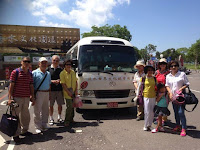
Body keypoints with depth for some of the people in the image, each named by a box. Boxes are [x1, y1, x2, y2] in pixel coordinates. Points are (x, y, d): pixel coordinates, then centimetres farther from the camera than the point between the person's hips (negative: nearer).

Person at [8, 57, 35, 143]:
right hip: (17, 97, -5)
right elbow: (11, 85, -8)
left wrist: (32, 97, 10)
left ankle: (24, 130, 33)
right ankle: (16, 134, 13)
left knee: (26, 115, 16)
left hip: (26, 98, 6)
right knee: (16, 116, 1)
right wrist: (10, 98, -13)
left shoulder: (30, 73, 10)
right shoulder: (15, 72, -5)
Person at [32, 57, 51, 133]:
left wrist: (49, 94, 17)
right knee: (37, 110, -1)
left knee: (45, 110, 12)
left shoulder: (48, 73, 15)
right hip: (38, 93, -6)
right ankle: (38, 127, 9)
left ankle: (44, 124, 25)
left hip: (46, 93, 6)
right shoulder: (35, 73, -4)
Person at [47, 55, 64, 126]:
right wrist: (52, 81, -11)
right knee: (51, 105, 4)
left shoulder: (61, 70, 9)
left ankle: (59, 117, 25)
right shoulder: (48, 69, 3)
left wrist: (59, 81, -7)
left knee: (60, 104, 8)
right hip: (51, 90, -2)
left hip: (60, 89, 2)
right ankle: (51, 119, 18)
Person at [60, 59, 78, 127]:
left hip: (74, 93, 6)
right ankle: (67, 121, 8)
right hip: (67, 93, -6)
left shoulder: (73, 72, 9)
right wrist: (68, 92, -17)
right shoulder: (62, 73, -9)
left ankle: (71, 119, 29)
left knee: (72, 106, 14)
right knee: (70, 107, -7)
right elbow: (63, 84, -13)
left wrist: (76, 90, 1)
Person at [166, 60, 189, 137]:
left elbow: (187, 84, -2)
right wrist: (170, 93, -4)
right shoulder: (168, 76, 9)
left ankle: (183, 129, 2)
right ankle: (178, 125, 30)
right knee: (176, 112, 14)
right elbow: (167, 85, 11)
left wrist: (181, 89, -18)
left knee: (181, 112, -9)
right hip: (173, 97, 5)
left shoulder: (182, 74, -4)